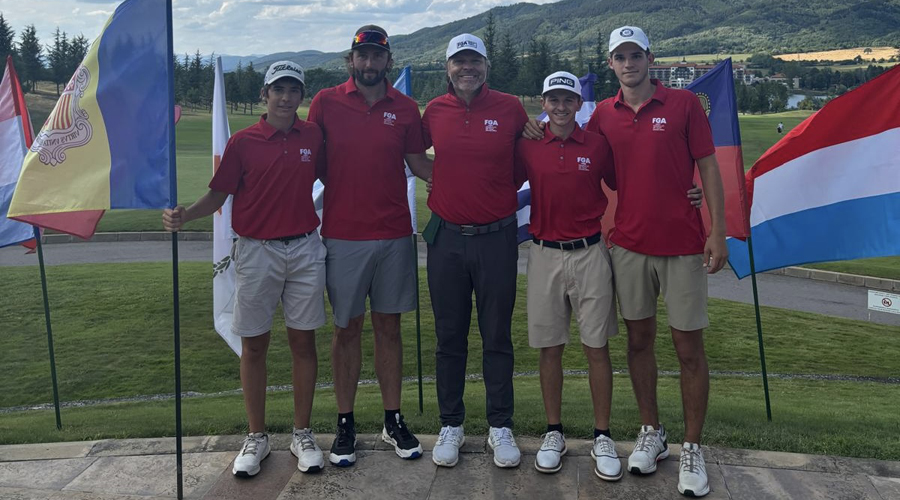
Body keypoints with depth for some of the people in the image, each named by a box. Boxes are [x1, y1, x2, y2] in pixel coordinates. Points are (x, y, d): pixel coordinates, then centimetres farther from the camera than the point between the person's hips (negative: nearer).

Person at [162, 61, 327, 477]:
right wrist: (184, 215, -17)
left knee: (303, 341, 6)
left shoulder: (313, 136, 3)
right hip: (256, 252, -1)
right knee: (254, 345, 6)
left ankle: (302, 434, 19)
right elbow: (218, 195, 0)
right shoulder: (242, 142, -2)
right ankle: (256, 437, 20)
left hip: (305, 250, 1)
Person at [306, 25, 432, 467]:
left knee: (388, 326, 9)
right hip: (342, 235, -1)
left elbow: (419, 164, 11)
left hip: (394, 235, 1)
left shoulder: (405, 109, 5)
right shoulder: (326, 103, 1)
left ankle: (393, 421, 20)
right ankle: (345, 425, 18)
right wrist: (335, 188, -5)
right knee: (347, 328, 7)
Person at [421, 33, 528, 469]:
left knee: (497, 337, 7)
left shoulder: (510, 108, -1)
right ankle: (451, 425, 23)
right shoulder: (435, 111, 3)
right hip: (446, 237, 2)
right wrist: (452, 183, 9)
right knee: (449, 337, 9)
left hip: (496, 237, -1)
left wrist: (504, 187, 3)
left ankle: (500, 426, 21)